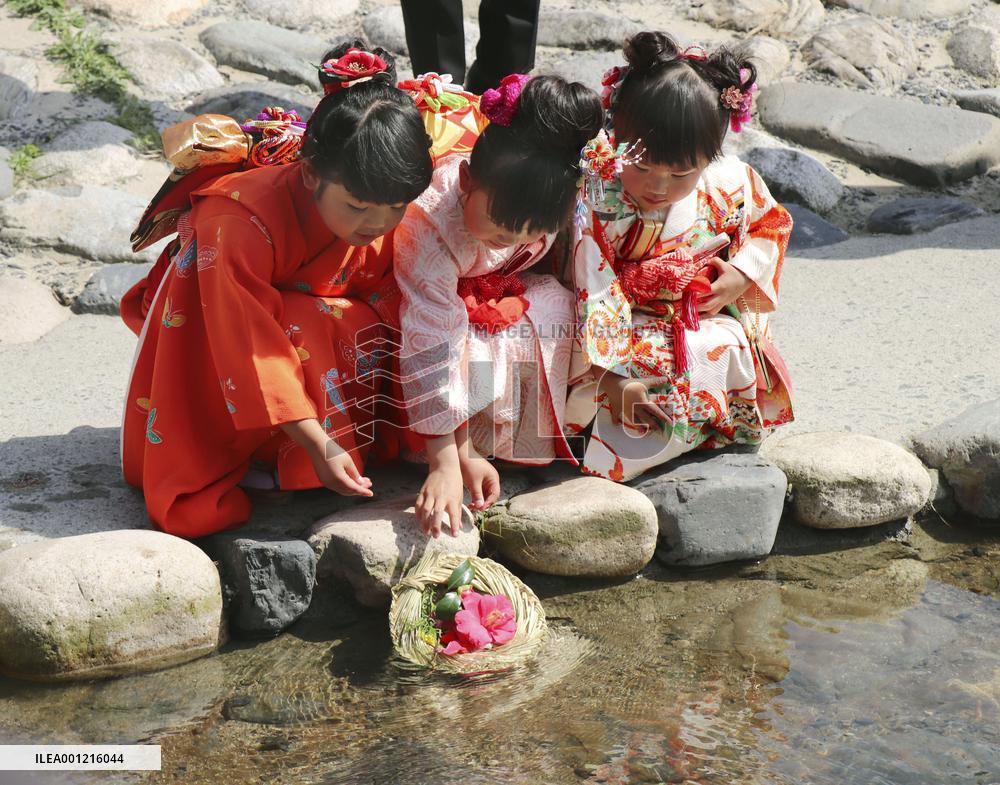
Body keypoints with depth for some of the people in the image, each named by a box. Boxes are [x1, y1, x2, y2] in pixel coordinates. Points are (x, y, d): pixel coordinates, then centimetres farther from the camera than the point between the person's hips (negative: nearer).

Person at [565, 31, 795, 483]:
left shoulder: (732, 185, -12)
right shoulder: (599, 200, -24)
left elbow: (772, 224, 11)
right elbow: (594, 294, -25)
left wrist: (743, 276, -9)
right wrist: (613, 379, -31)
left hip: (706, 320, 4)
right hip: (631, 323, -4)